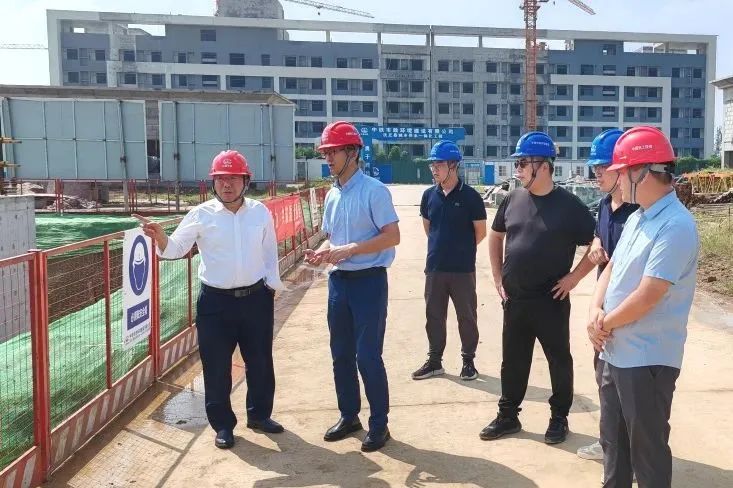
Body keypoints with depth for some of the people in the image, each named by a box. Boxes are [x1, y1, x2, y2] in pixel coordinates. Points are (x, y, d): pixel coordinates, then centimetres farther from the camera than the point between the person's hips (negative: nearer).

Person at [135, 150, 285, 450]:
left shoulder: (260, 212, 3)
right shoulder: (201, 214, -4)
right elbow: (175, 249, -7)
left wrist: (272, 285, 4)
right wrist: (159, 236, -26)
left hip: (256, 298, 2)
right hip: (216, 301, -2)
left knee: (260, 361, 13)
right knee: (216, 366, 4)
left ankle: (259, 414, 34)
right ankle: (222, 424, 22)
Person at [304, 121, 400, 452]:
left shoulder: (374, 190, -11)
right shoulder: (332, 195, 11)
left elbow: (392, 237, -17)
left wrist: (350, 249, -23)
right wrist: (321, 253, -3)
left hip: (369, 281, -7)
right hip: (338, 281, 8)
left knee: (368, 356, -3)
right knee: (341, 354, 14)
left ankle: (379, 423, 13)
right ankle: (349, 416, 30)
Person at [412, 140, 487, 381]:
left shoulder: (470, 196, -9)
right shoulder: (429, 195, 3)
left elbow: (481, 232, -2)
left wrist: (462, 249, 9)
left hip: (463, 269, -4)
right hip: (434, 268, 4)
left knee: (467, 316, 7)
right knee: (434, 316, 11)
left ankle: (468, 361, 22)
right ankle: (434, 361, 24)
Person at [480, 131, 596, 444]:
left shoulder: (569, 205, -10)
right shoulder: (512, 199, 4)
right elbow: (495, 236, 17)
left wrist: (574, 277, -10)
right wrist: (498, 278, 11)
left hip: (551, 300, -4)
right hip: (514, 299, 4)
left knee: (559, 360, 10)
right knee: (513, 361, 13)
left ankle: (559, 418, 26)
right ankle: (508, 416, 27)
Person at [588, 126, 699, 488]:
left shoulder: (676, 226, -21)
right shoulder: (637, 217, 9)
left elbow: (647, 296, -25)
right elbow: (612, 267, 13)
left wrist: (605, 324, -10)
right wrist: (595, 311, -5)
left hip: (647, 360, -9)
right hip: (614, 352, 9)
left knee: (647, 450, 6)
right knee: (613, 441, 23)